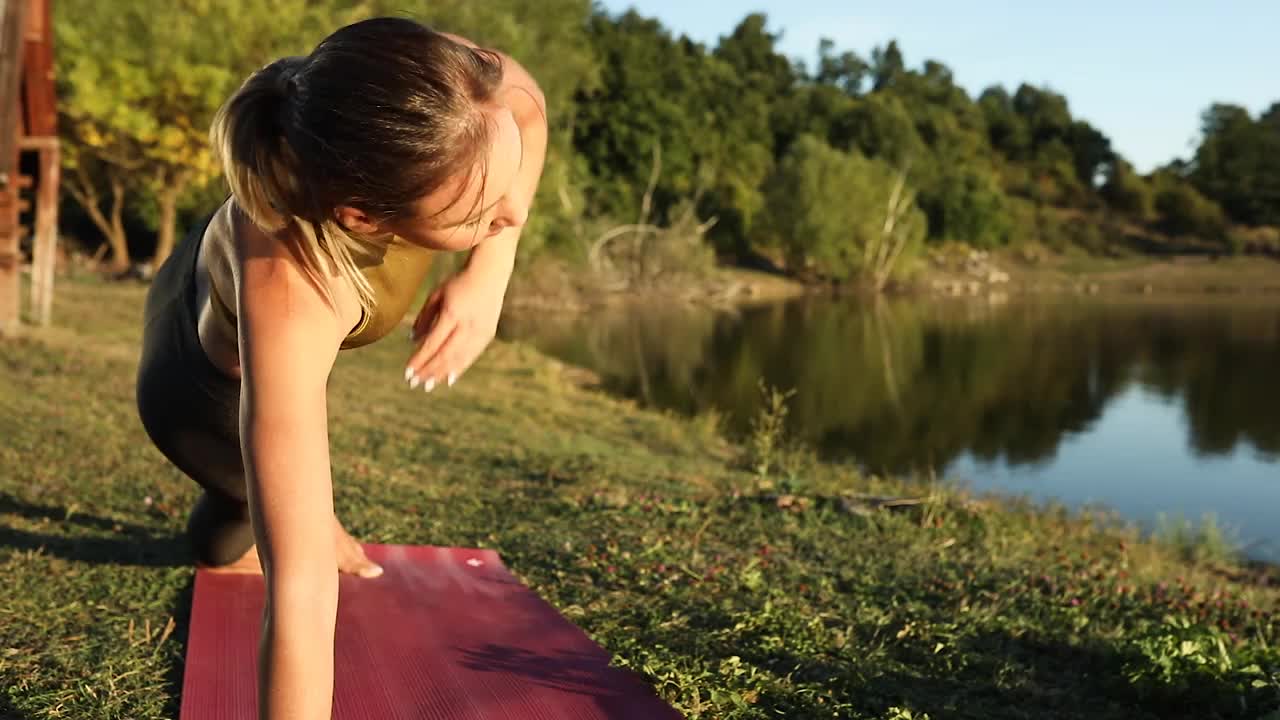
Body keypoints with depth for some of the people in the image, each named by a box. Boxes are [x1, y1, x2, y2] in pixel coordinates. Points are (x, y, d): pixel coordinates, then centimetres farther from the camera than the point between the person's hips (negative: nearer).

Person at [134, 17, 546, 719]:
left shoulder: (458, 93, -39)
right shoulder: (287, 295, -51)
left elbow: (528, 105, -14)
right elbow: (302, 589, -52)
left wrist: (490, 272, -27)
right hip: (207, 381, -5)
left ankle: (309, 517, 69)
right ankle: (222, 542, 58)